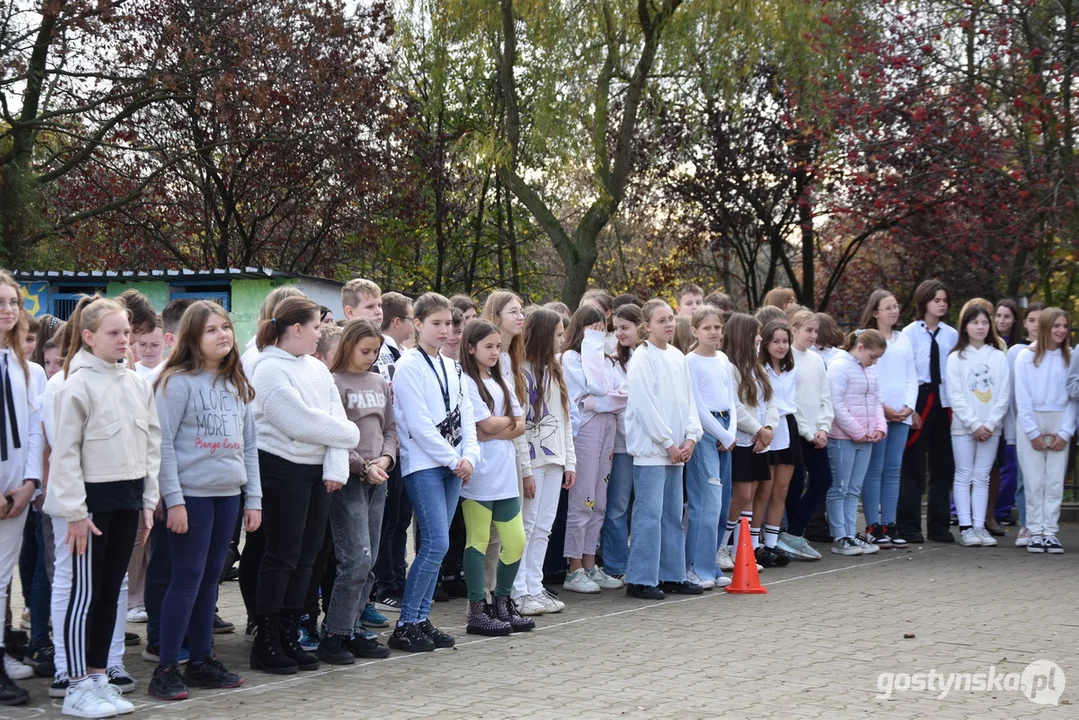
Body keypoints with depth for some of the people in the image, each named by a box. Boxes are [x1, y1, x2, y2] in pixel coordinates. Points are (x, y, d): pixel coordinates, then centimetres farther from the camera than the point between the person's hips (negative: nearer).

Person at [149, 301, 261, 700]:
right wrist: (173, 500, -17)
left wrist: (253, 498, 9)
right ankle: (165, 668, 2)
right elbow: (163, 444, -12)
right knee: (187, 579, -5)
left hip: (229, 494, 6)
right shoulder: (178, 382, -8)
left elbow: (249, 445, 14)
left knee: (210, 578, 11)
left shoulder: (237, 384, 12)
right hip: (192, 494, -6)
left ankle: (201, 660, 19)